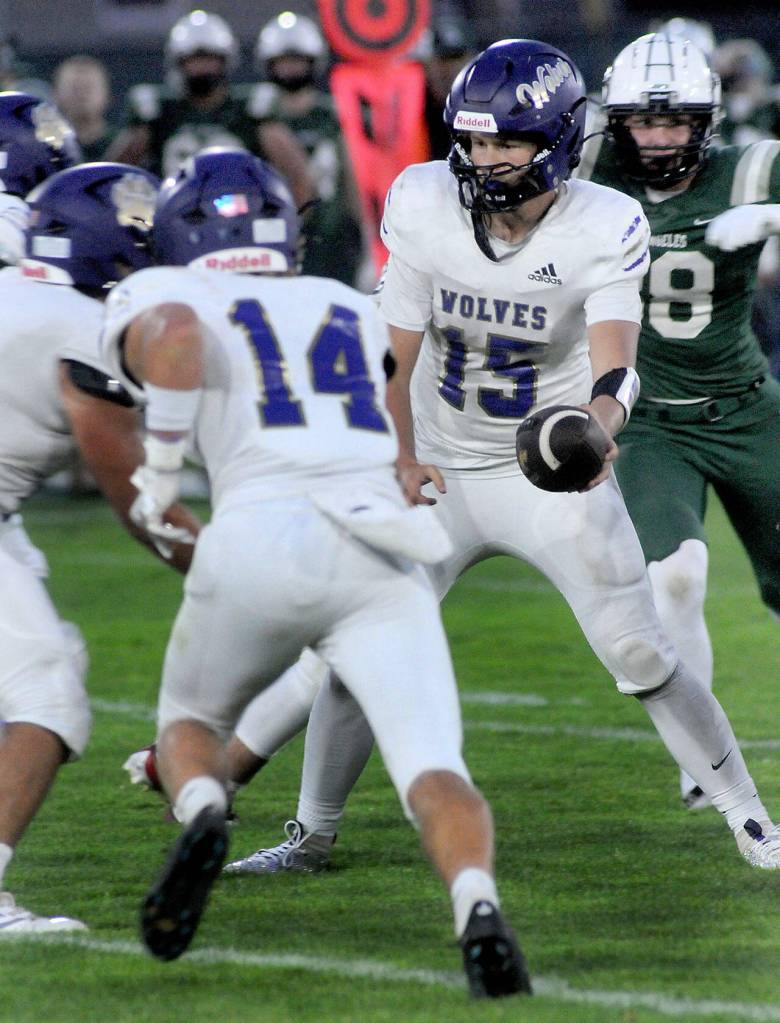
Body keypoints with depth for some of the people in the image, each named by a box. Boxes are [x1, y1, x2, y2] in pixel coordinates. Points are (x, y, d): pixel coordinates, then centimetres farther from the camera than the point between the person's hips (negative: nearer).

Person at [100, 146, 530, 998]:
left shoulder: (154, 299, 15)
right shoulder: (361, 314, 30)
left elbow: (176, 337, -8)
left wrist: (160, 465, 2)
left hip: (261, 538, -2)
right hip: (384, 557, 2)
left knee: (189, 718, 24)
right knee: (432, 772, -6)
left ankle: (201, 812, -9)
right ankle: (476, 905, -37)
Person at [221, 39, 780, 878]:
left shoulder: (603, 228, -18)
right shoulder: (423, 208, -12)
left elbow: (614, 360, -29)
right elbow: (395, 351, -5)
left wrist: (598, 428, -51)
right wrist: (400, 456, -20)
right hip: (443, 471, 2)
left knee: (641, 654, -5)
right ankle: (309, 835, 13)